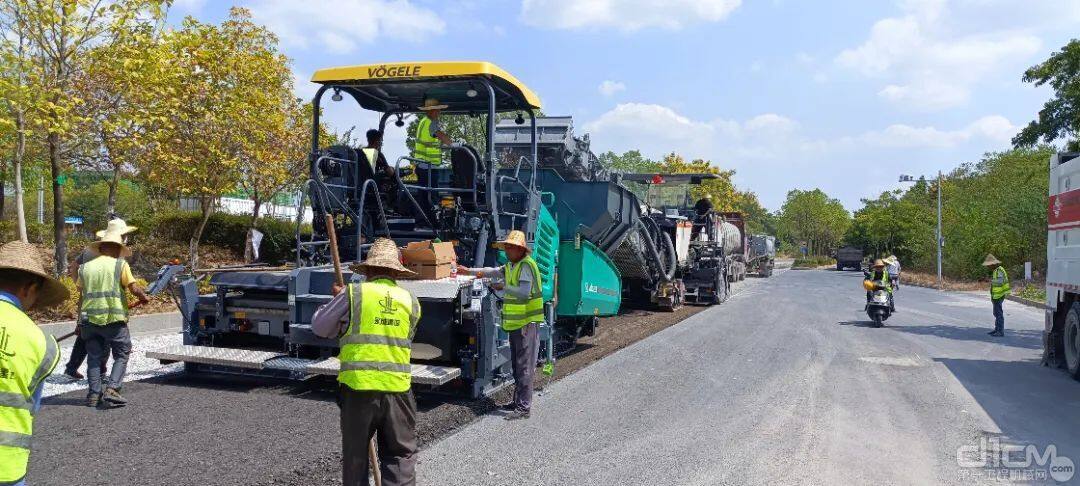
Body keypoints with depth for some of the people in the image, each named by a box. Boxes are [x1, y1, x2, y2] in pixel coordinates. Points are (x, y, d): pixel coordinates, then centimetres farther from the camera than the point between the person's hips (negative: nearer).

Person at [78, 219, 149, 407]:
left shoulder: (85, 267, 10)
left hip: (90, 318, 4)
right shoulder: (120, 265, -3)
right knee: (122, 355, 6)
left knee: (94, 356, 13)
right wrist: (143, 297, 12)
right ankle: (112, 390, -7)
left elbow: (82, 294, 14)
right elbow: (134, 288, -9)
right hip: (114, 319, -4)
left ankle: (94, 394, 11)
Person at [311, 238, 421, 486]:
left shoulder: (353, 293, -4)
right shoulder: (411, 301, 5)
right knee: (401, 456, 10)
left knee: (356, 454, 15)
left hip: (358, 387, -1)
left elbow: (319, 327, 5)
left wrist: (338, 298, 20)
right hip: (397, 388, 2)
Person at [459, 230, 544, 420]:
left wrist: (504, 287, -16)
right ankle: (518, 401, 28)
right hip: (515, 323, 10)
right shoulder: (511, 265, 16)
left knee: (525, 366, -8)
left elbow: (525, 292, -26)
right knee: (517, 364, 17)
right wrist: (470, 271, 24)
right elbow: (494, 271, 28)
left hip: (527, 323, -10)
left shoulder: (526, 265, -15)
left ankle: (524, 407, -6)